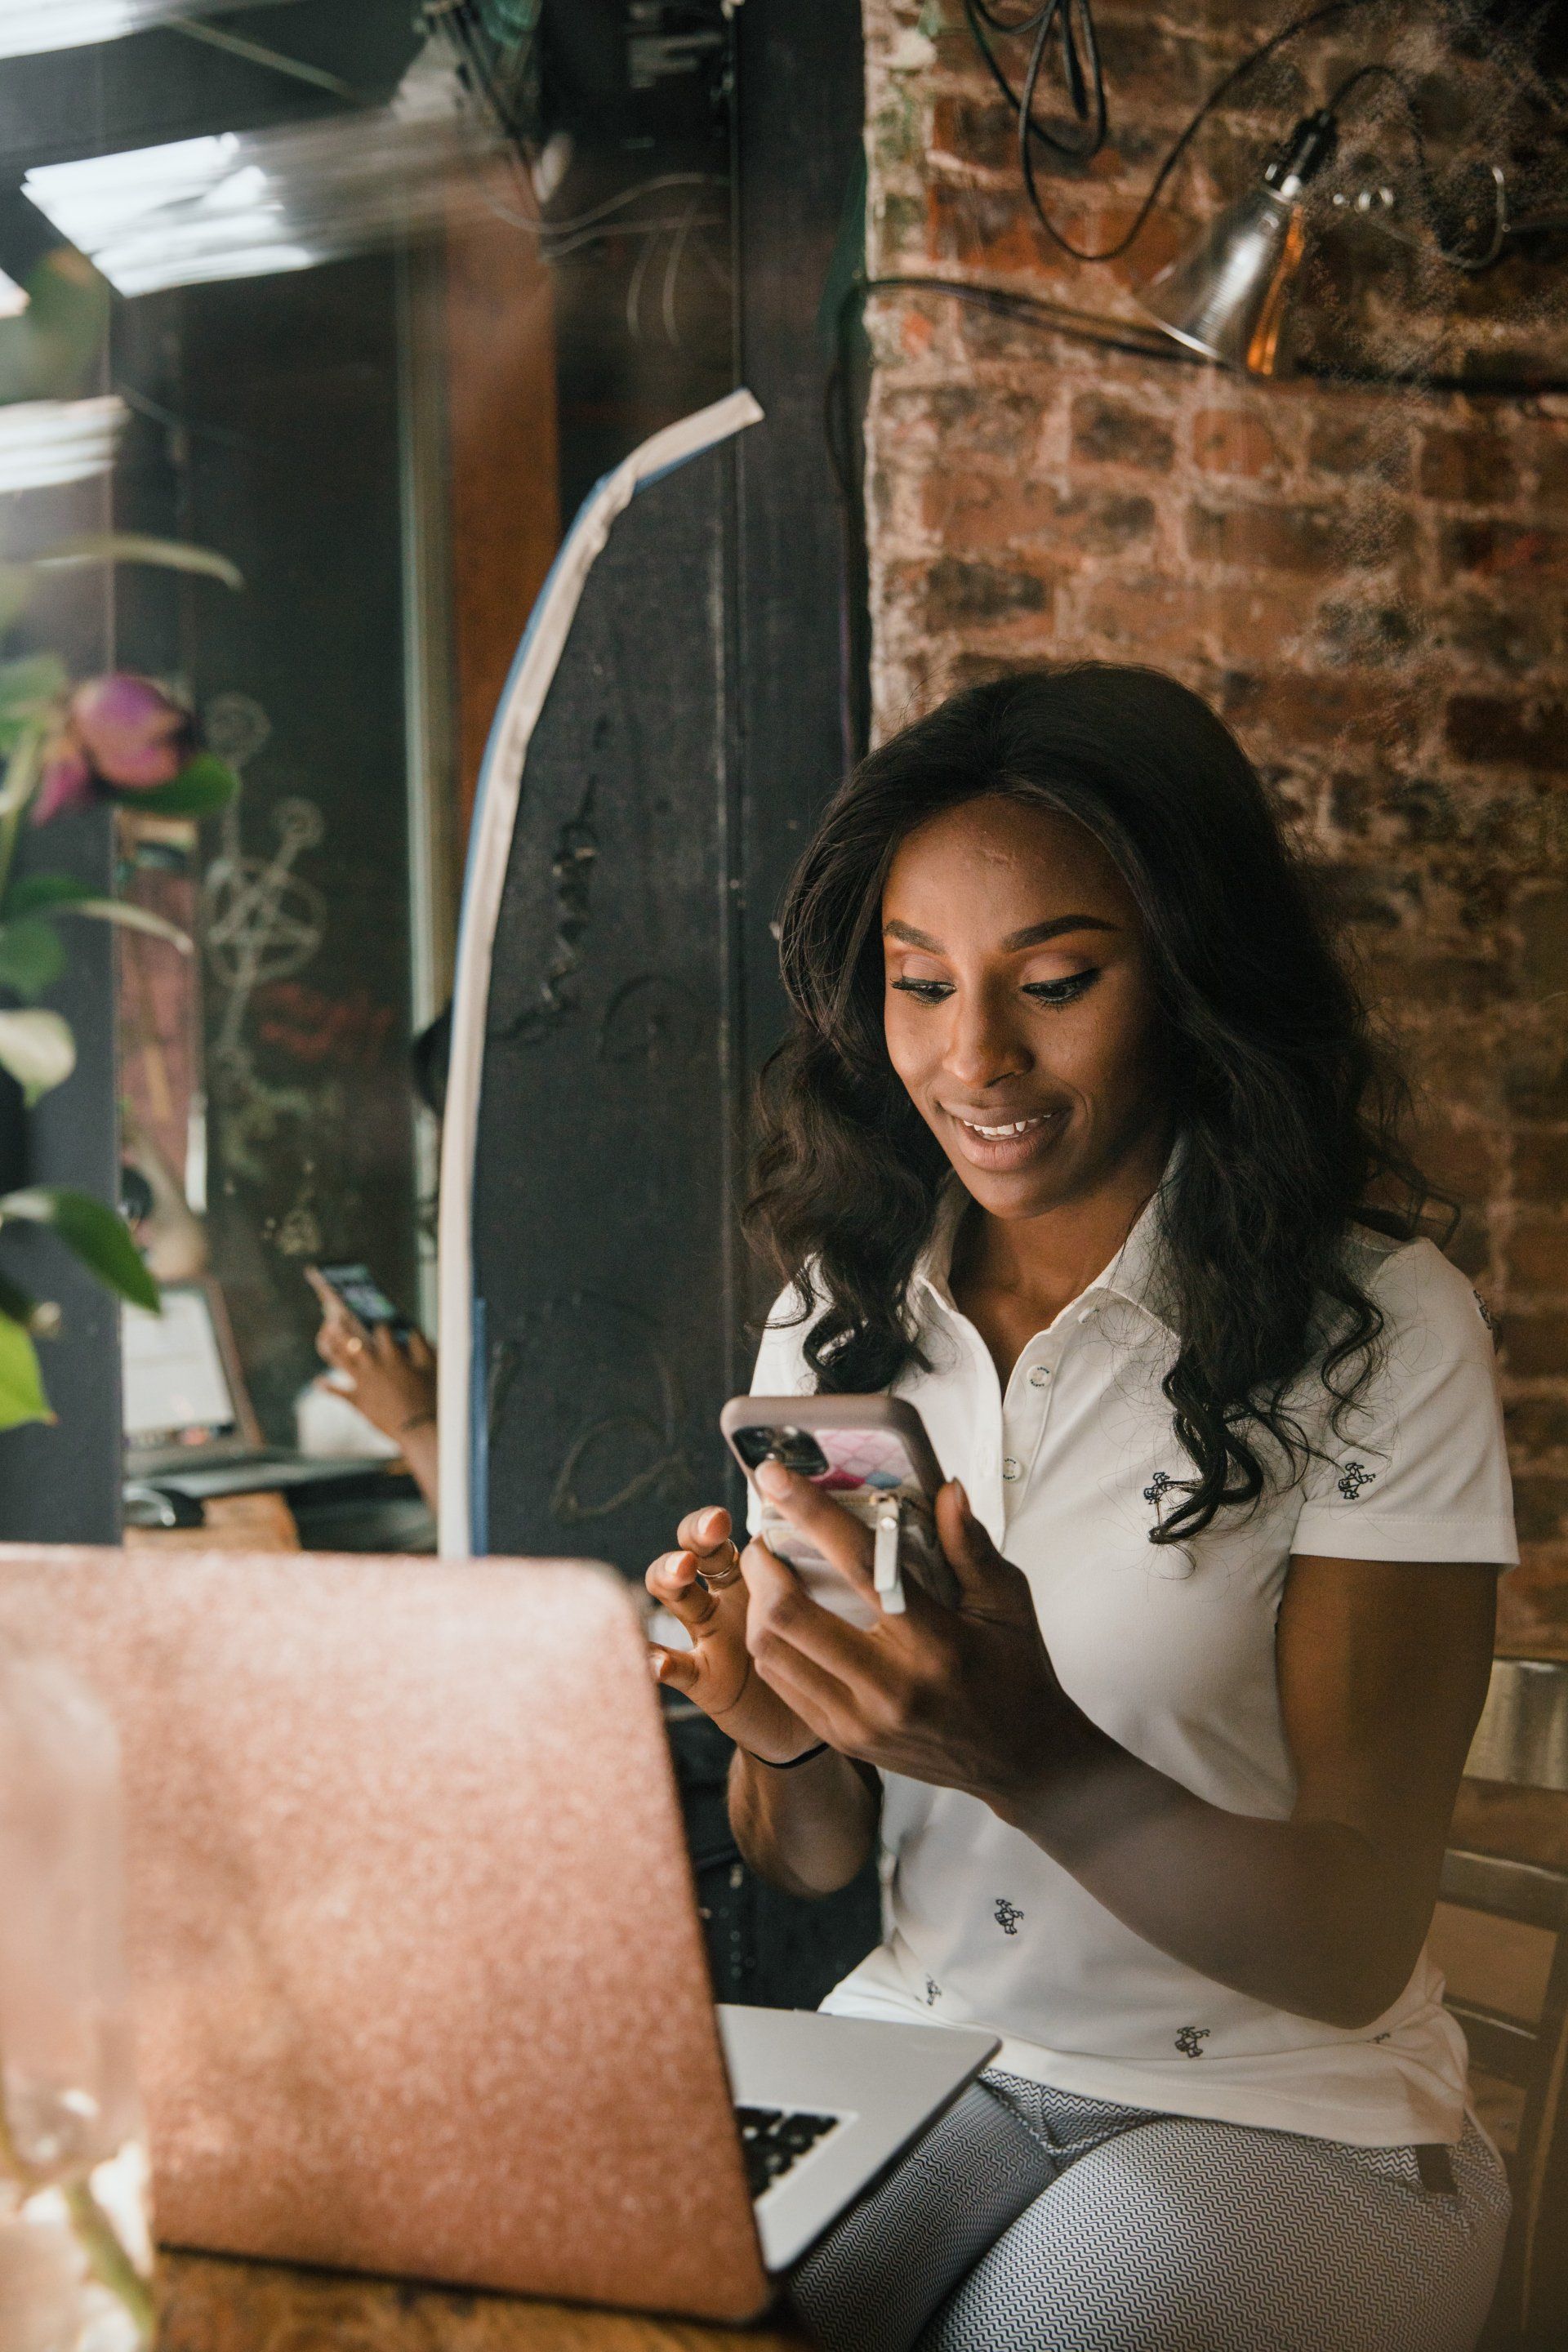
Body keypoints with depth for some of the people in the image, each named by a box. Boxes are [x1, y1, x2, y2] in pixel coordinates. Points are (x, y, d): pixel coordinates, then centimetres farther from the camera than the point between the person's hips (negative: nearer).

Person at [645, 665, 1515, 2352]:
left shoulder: (1378, 1333, -14)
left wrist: (1033, 1758, -32)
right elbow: (813, 1863, 5)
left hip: (1290, 2118, -3)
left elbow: (1360, 1952, -15)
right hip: (926, 2055, 3)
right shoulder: (840, 1312, 1)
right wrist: (787, 1740, -18)